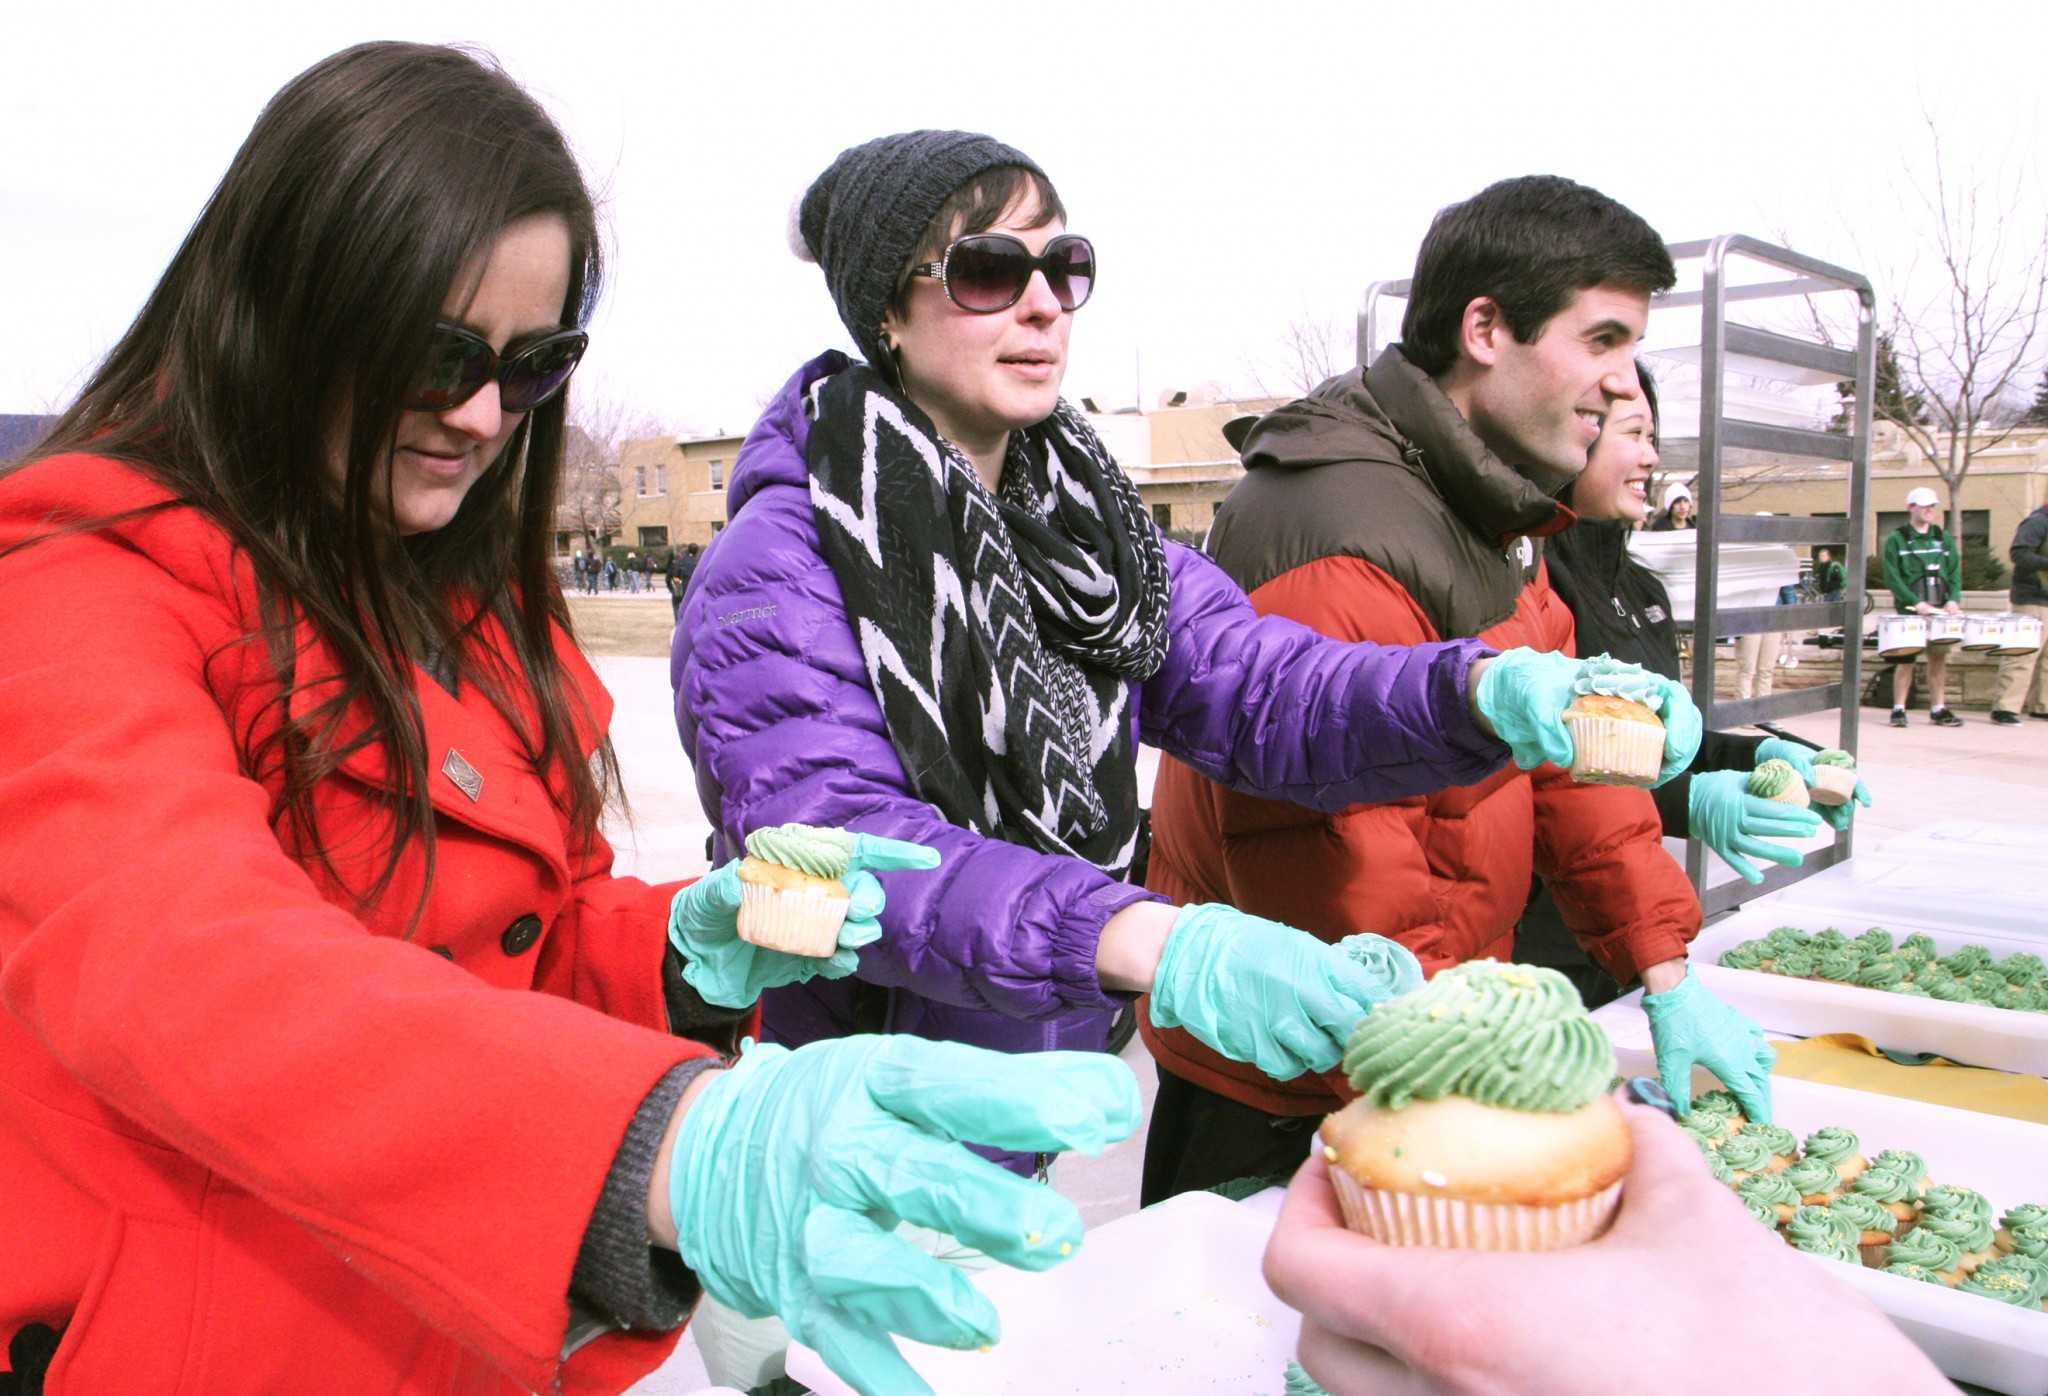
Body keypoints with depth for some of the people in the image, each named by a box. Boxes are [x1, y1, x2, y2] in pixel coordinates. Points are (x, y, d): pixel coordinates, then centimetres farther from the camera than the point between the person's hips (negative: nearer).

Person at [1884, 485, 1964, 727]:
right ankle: (1898, 709, 2)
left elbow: (1955, 572, 9)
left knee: (1939, 657, 5)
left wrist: (1954, 599, -8)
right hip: (1909, 610, -4)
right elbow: (1892, 577, -8)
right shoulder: (1896, 539, -1)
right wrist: (1916, 603, -17)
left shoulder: (1944, 539, 13)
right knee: (1906, 658, -5)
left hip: (1939, 609, 4)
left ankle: (1938, 709, 13)